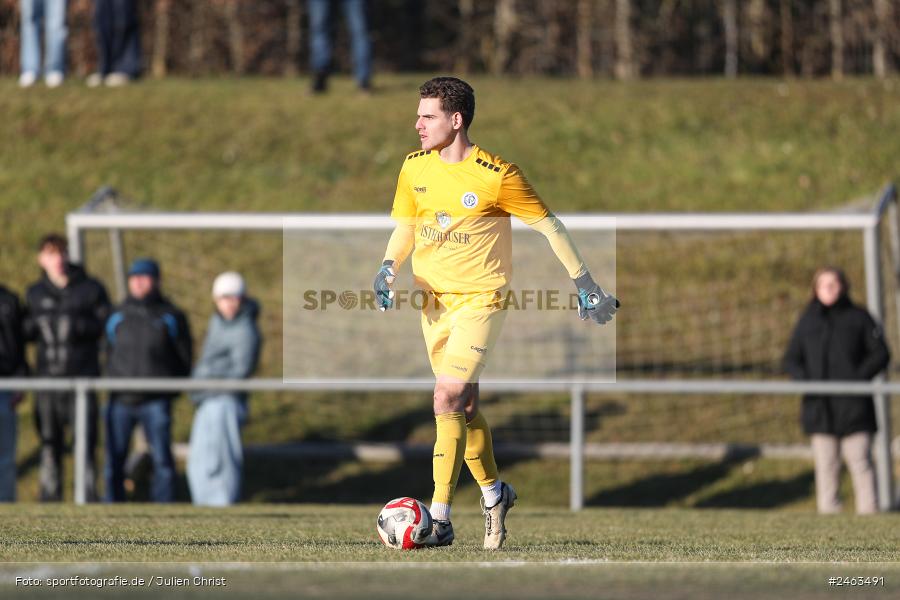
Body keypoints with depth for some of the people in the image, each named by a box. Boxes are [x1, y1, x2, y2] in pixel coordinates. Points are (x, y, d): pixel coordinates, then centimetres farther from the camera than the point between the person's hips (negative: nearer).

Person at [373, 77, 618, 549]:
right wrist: (388, 268, -6)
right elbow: (404, 227, 15)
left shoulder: (497, 175, -14)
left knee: (447, 399, -18)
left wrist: (585, 285, -1)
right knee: (465, 407, 13)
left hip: (479, 300, -6)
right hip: (433, 299, 6)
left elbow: (548, 225, -5)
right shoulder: (414, 168, 2)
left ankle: (440, 519, -17)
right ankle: (493, 493, 34)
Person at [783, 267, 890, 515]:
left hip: (854, 407, -2)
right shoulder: (808, 320, 14)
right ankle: (828, 509, 2)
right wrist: (804, 378, -4)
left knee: (860, 461, -6)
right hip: (820, 408, 3)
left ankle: (868, 508, -5)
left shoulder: (858, 317, 6)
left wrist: (859, 376, -11)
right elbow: (791, 359, 17)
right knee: (826, 464, 1)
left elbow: (881, 353, 4)